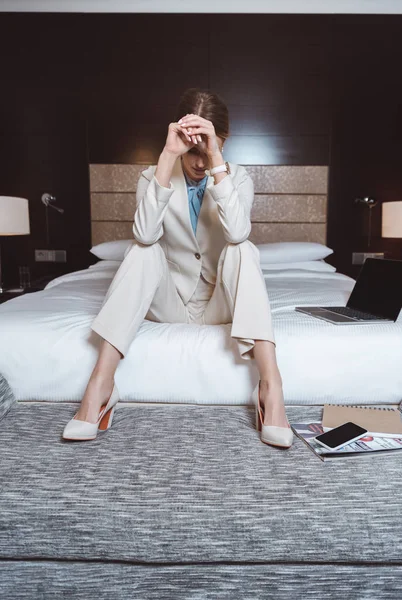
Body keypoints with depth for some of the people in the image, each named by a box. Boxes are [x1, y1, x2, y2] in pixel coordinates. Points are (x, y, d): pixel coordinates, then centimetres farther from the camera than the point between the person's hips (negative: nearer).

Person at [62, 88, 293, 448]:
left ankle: (270, 383, -36)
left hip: (220, 304, 0)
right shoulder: (154, 176, -4)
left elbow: (237, 233, -27)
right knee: (143, 252, -26)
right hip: (169, 302, 1)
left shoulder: (238, 177, -4)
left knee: (242, 251, -28)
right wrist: (168, 156, -29)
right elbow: (145, 235, -27)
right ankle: (101, 382, -30)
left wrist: (216, 159, -31)